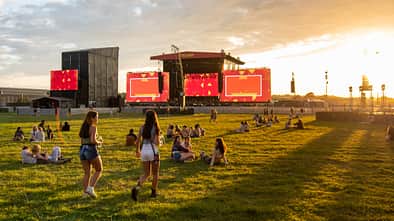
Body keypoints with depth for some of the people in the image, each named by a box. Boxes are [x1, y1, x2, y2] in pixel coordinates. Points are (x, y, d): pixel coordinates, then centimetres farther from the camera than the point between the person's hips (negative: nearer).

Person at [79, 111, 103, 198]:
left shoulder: (83, 127, 14)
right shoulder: (93, 127, -10)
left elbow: (82, 141, 17)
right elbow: (93, 140, -22)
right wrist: (99, 142, -2)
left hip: (82, 150, 8)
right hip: (91, 150, -7)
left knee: (86, 173, 12)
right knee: (99, 170, 8)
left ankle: (85, 192, 12)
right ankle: (90, 188, -2)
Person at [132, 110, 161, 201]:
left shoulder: (142, 127, 5)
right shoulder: (156, 128, -8)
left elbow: (138, 140, 10)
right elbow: (156, 141, -16)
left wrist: (137, 150, 23)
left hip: (144, 151, 4)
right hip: (153, 151, -4)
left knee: (146, 174, 13)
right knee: (155, 173, 15)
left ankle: (137, 187, -11)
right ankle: (154, 192, 23)